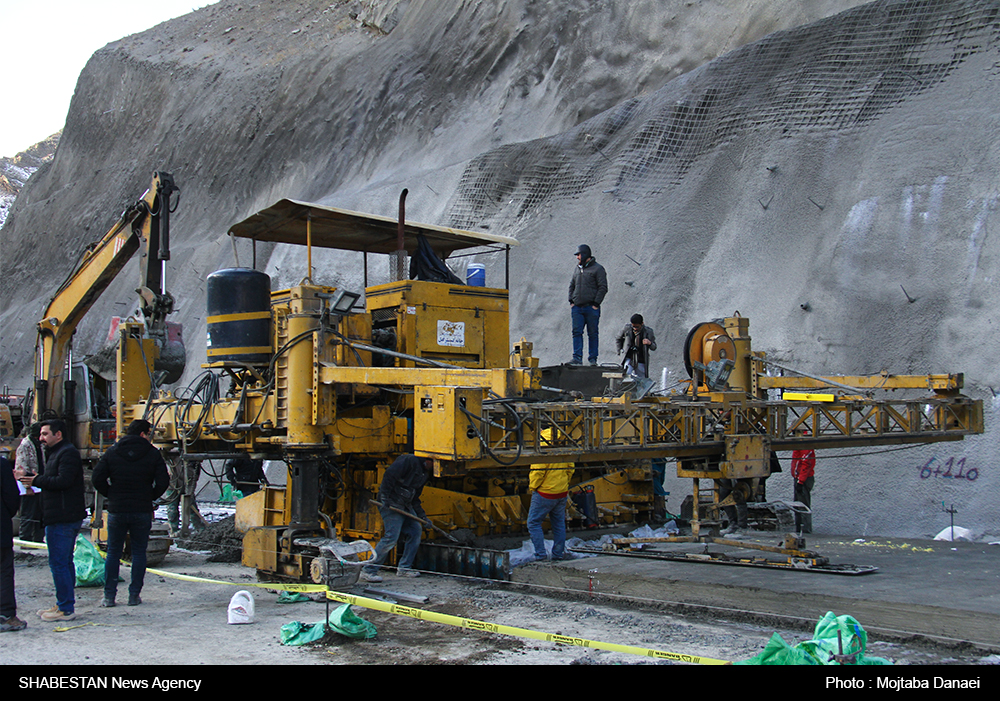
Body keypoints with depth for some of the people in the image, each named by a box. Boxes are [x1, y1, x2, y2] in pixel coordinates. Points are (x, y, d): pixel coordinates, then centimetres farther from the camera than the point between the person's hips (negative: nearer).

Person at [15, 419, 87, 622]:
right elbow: (50, 481, 21)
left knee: (59, 563, -8)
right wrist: (27, 476, 13)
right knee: (65, 562, 14)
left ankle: (66, 609, -5)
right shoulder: (56, 453, 21)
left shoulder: (68, 453, -13)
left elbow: (63, 481, -24)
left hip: (62, 519, -11)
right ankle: (65, 604, 21)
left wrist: (37, 480, -15)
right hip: (61, 518, 11)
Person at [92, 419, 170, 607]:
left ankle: (109, 596, 10)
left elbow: (97, 478, -3)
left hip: (116, 510, 1)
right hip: (142, 511, -1)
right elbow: (163, 482, -8)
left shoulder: (112, 452, 2)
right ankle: (134, 595, 7)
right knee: (139, 552, 8)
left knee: (113, 553, 10)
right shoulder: (153, 454, -2)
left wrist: (111, 495, 10)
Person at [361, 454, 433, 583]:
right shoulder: (410, 461, -13)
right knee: (392, 536, -16)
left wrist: (422, 516, 13)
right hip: (391, 503, -10)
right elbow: (389, 475, -21)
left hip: (405, 505, 10)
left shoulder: (425, 474, 17)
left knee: (416, 531, 7)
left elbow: (415, 499, 21)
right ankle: (368, 570, -10)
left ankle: (404, 568, 16)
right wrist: (385, 497, -25)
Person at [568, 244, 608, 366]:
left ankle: (593, 358, 6)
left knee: (593, 333, 1)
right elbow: (572, 285, 24)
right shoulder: (577, 269, 16)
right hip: (577, 308, 5)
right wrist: (571, 300, 11)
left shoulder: (597, 268, -3)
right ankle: (577, 357, -3)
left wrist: (596, 303, -12)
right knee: (577, 332, -2)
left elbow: (603, 287, -7)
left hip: (591, 308, -5)